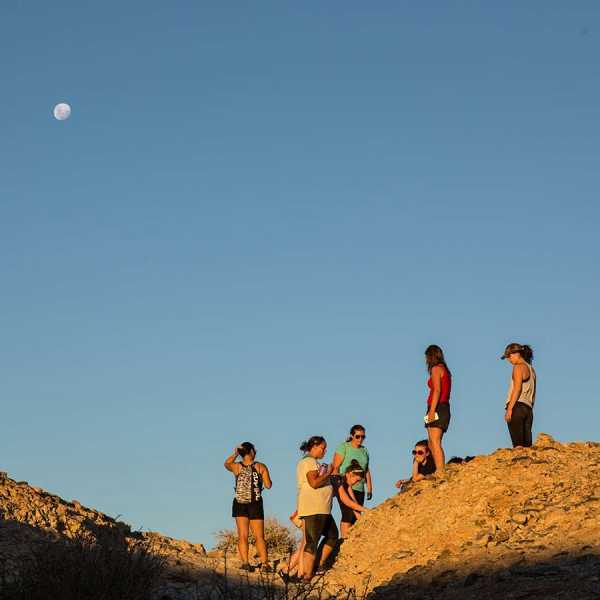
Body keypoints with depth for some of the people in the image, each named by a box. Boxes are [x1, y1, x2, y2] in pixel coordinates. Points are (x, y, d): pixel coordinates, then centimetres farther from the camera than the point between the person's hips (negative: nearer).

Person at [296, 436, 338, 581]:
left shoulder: (306, 461, 22)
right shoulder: (310, 461, -10)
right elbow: (314, 483, -22)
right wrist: (327, 473, -11)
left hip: (321, 509, 11)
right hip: (314, 509, -11)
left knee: (332, 535, 15)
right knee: (312, 542, -9)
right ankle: (307, 576, -9)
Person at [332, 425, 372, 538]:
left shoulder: (364, 451, 16)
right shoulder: (343, 447, -2)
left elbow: (367, 470, 21)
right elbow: (335, 467, -6)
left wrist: (369, 489, 15)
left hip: (359, 489, 6)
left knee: (356, 517, 2)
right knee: (348, 515, -16)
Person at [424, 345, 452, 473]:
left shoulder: (436, 368, -5)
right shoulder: (445, 370, 21)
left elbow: (437, 390, -16)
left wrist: (432, 410, -22)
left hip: (437, 408, -9)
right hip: (444, 408, 9)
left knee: (435, 443, -14)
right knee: (432, 444, 12)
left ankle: (440, 472, -21)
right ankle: (441, 471, 9)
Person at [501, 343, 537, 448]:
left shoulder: (519, 367, -2)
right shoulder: (531, 370, 23)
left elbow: (517, 388, -13)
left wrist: (509, 408, -17)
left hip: (517, 406, -8)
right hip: (528, 409, 8)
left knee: (518, 444, -15)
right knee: (527, 444, 1)